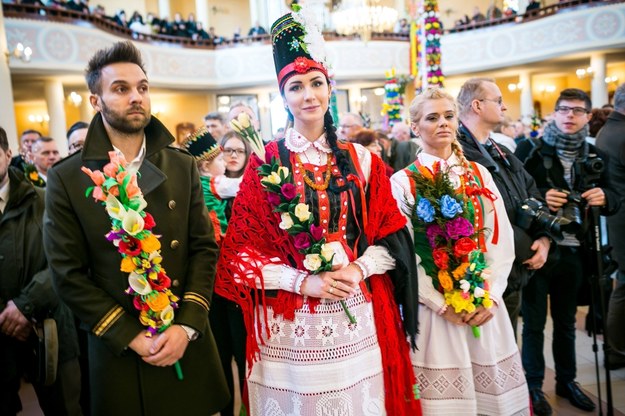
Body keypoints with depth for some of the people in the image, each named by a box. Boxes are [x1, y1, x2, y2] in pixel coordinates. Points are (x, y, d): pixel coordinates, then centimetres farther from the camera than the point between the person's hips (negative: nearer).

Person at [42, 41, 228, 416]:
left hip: (189, 344, 2)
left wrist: (187, 325, -10)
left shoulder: (183, 166, 2)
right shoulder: (67, 178, -5)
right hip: (119, 353, -2)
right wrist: (131, 337, -12)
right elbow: (69, 275, -6)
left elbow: (205, 248, 0)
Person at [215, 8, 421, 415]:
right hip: (289, 324, -2)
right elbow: (242, 250, -5)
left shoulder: (361, 160, 4)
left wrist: (357, 269, -12)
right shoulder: (265, 163, -3)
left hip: (356, 321, 2)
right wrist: (303, 280, -15)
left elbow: (391, 236, 5)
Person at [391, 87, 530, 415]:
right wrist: (442, 304, -12)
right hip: (434, 310, -3)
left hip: (484, 307, 4)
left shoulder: (480, 174, 7)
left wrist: (490, 296, -7)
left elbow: (502, 241, 3)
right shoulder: (403, 183, -4)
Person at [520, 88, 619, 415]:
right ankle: (534, 385, 22)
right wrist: (541, 198, -25)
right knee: (534, 321, 7)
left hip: (573, 250, 4)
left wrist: (604, 197, -12)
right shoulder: (532, 150, -5)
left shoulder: (595, 155, 8)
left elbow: (613, 201, 11)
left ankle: (567, 380, 34)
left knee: (566, 320, 18)